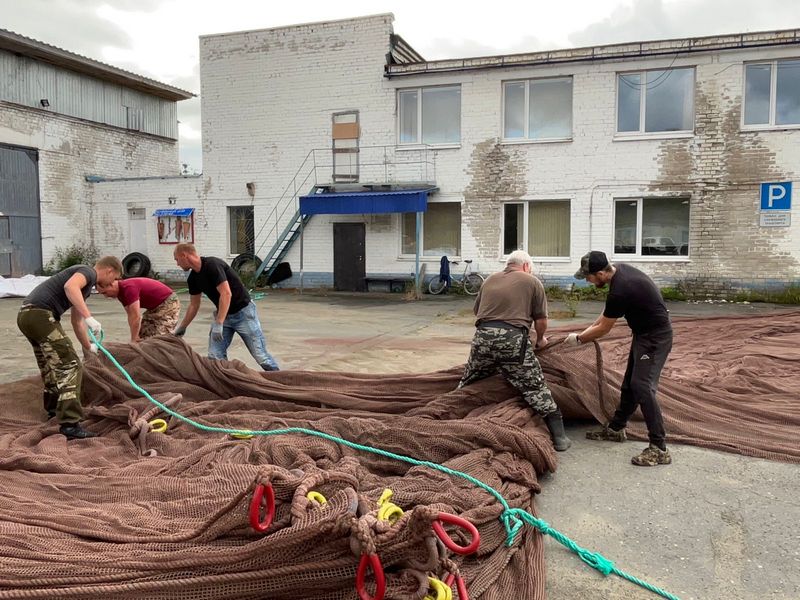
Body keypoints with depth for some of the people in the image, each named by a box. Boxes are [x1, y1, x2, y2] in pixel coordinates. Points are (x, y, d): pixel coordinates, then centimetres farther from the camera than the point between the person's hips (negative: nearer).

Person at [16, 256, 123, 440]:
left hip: (27, 315, 11)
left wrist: (88, 347, 49)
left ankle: (53, 408, 44)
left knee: (51, 366, 27)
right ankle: (70, 424, -15)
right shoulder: (88, 272, -1)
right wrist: (89, 317, -29)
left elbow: (76, 321, 38)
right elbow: (69, 286, -26)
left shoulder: (85, 285, 27)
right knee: (69, 367, -11)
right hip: (39, 314, -10)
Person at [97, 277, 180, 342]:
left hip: (169, 304, -10)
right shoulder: (120, 293, 3)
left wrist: (133, 341, -21)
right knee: (142, 336, 8)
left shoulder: (129, 288, -27)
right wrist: (135, 337, -7)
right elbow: (131, 316, 3)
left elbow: (136, 317, -28)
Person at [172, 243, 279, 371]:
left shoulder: (212, 265, -22)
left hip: (243, 312, -8)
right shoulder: (193, 278, 4)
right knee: (214, 357, -3)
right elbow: (194, 305, 16)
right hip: (222, 315, 8)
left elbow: (226, 294, -29)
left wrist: (218, 324, -31)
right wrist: (181, 328, 20)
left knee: (260, 355, -6)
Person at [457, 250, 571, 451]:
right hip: (513, 339, -3)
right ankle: (559, 436, 7)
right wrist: (540, 340, 28)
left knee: (468, 383, 21)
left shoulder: (489, 280, 23)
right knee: (535, 388, 4)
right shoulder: (532, 282, 12)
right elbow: (541, 321, 9)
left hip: (483, 337, 4)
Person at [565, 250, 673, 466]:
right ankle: (615, 428, 30)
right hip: (644, 333, 10)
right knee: (629, 383, 17)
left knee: (642, 386, -16)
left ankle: (659, 449, -14)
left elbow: (604, 329, -15)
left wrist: (579, 339, -1)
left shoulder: (620, 291, -29)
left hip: (656, 336, -10)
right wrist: (588, 330, 15)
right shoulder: (620, 270, 0)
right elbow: (608, 312, 15)